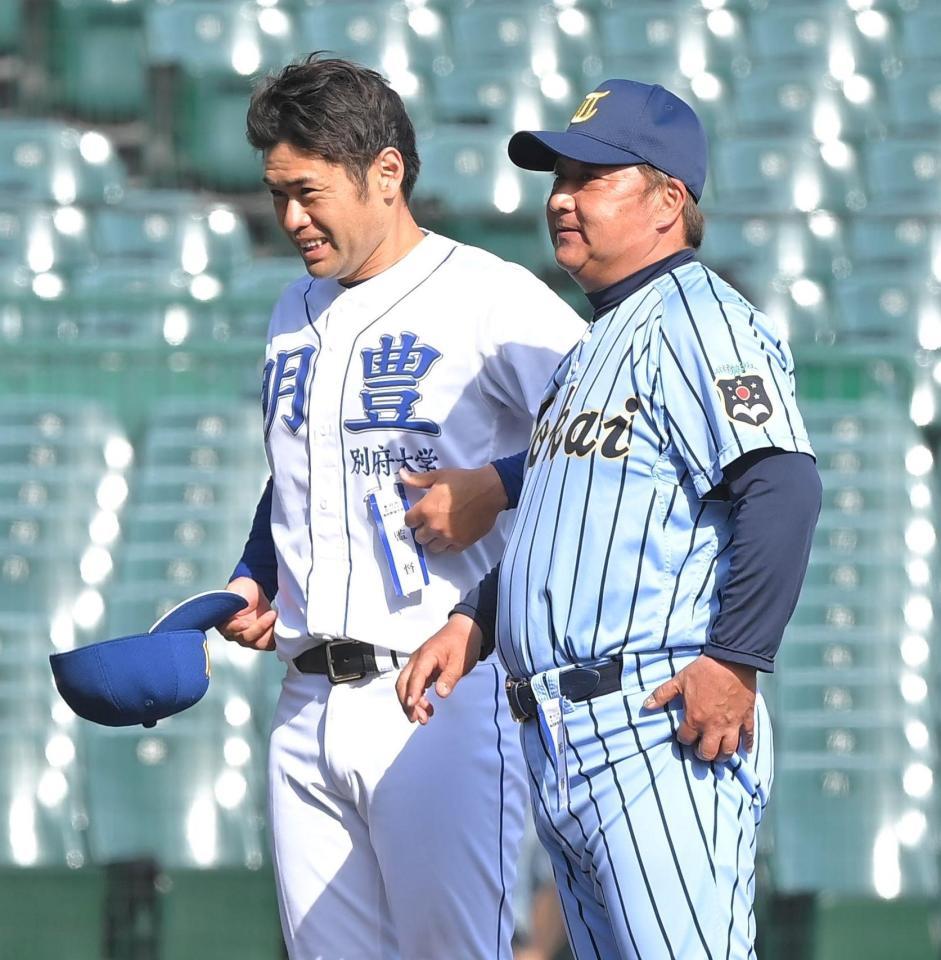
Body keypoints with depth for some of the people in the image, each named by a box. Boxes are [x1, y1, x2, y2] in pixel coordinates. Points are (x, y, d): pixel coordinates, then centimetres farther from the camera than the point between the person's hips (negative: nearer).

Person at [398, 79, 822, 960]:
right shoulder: (593, 348, 25)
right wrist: (474, 621, 19)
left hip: (662, 729, -10)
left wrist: (735, 662, -26)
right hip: (562, 744, 10)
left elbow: (782, 485, -20)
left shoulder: (697, 319, -7)